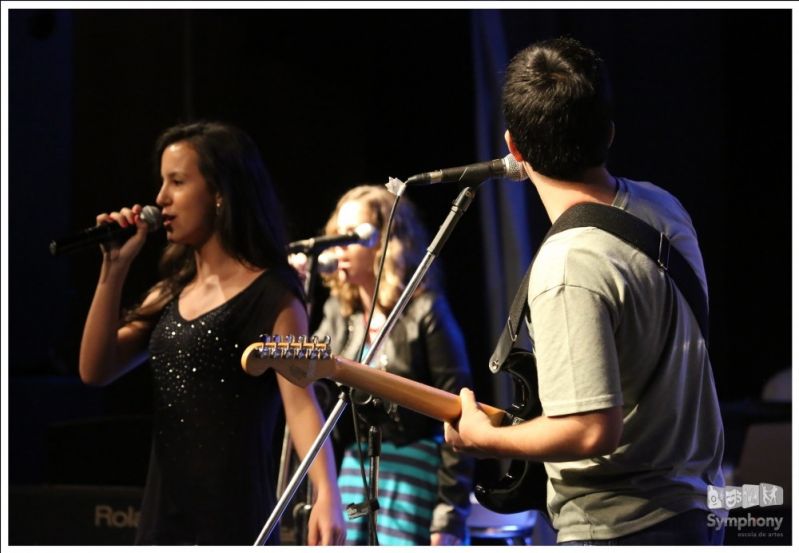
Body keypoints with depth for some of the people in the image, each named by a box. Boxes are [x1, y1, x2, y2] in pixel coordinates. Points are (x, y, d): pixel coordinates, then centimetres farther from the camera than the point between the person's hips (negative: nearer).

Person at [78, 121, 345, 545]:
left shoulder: (271, 295, -6)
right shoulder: (170, 293, 15)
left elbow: (300, 402, -16)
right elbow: (95, 370, 7)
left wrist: (327, 494, -31)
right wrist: (114, 270, -1)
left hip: (234, 514, -7)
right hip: (163, 513, 7)